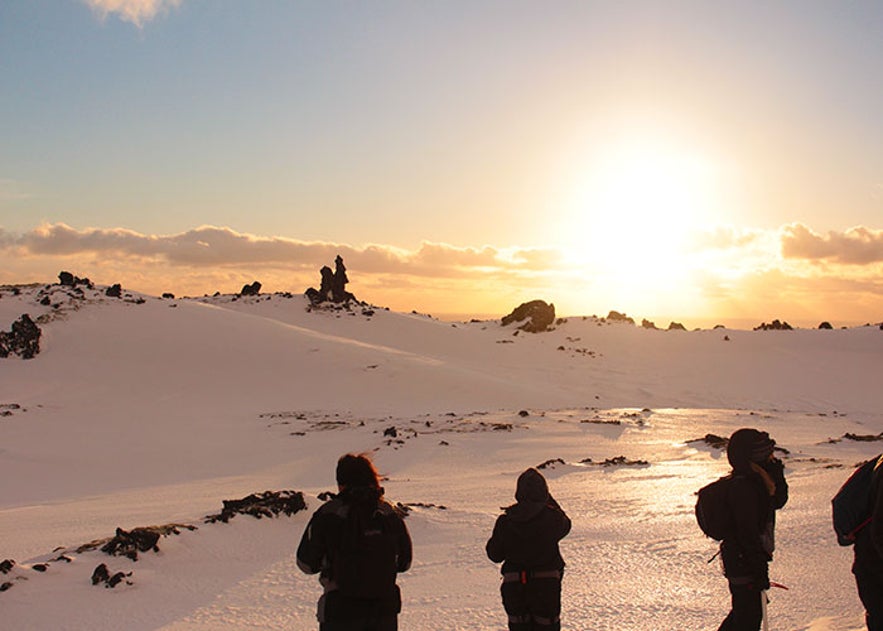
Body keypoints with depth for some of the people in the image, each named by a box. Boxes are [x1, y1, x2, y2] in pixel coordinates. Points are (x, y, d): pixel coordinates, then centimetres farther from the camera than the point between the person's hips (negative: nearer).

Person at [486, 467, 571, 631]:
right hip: (546, 584, -1)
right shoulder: (552, 517, -12)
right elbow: (565, 525, 13)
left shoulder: (505, 521, -8)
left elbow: (494, 555, 1)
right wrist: (549, 501, 18)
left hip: (514, 586, 1)